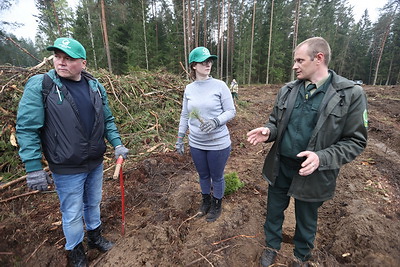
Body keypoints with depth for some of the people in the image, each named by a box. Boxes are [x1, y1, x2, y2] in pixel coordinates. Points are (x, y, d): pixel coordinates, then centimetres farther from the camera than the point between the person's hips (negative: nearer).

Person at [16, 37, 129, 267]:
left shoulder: (95, 86, 0)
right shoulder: (39, 86, -12)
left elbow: (108, 120, 7)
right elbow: (27, 129, -12)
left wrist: (117, 144, -3)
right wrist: (34, 168, -14)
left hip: (96, 163, 4)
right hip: (67, 169, -4)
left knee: (93, 204, 24)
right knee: (72, 214, 14)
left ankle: (95, 237, 49)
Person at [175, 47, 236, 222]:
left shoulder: (219, 86, -9)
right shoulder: (189, 89, 2)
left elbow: (231, 111, -7)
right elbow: (185, 115, 8)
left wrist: (215, 122, -25)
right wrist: (180, 139, 10)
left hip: (218, 143, -3)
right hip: (196, 143, 3)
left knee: (217, 177, 14)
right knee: (203, 175, 21)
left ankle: (217, 205, 40)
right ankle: (206, 201, 46)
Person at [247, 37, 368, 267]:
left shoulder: (351, 94, -12)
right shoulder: (288, 90, -1)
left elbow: (356, 141, -10)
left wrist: (322, 158, -26)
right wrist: (268, 132, -15)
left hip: (313, 173, -3)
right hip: (280, 167, 4)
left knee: (306, 221, 21)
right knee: (274, 212, 22)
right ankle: (272, 247, 51)